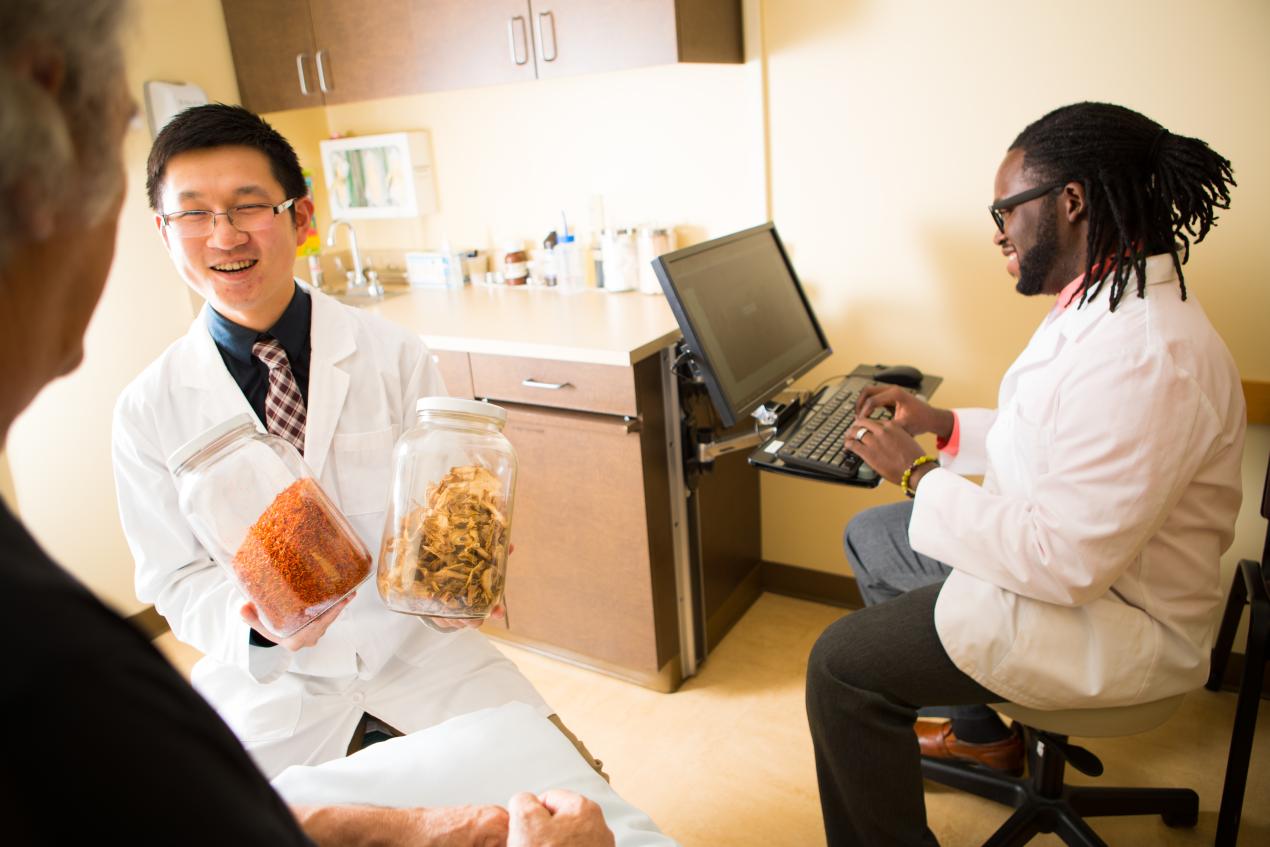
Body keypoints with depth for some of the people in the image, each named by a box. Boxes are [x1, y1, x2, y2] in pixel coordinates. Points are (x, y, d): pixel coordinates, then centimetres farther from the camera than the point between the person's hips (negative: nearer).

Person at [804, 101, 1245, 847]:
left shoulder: (1145, 354, -31)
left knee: (840, 665, -14)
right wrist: (943, 424, 6)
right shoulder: (1112, 300, 2)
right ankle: (981, 730, 34)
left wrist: (919, 474, -23)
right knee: (870, 537, 20)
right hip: (1069, 557, 10)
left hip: (1113, 623, -10)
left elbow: (1068, 562, -32)